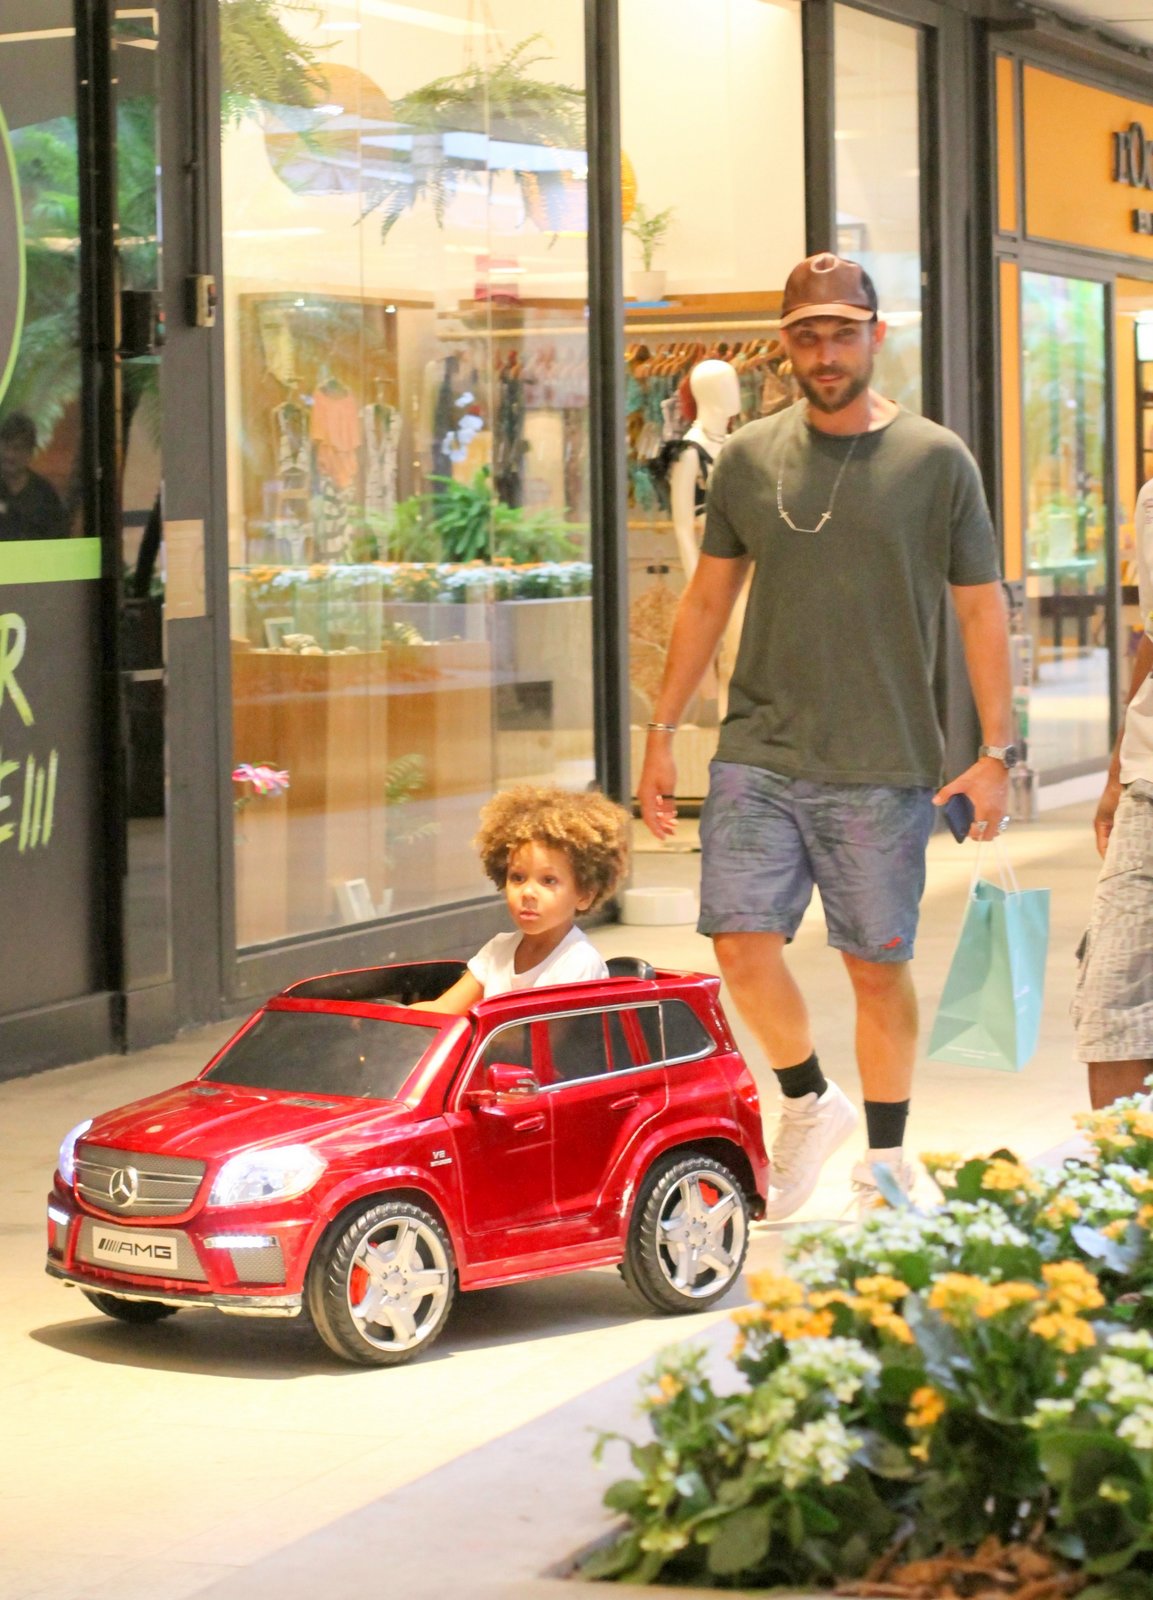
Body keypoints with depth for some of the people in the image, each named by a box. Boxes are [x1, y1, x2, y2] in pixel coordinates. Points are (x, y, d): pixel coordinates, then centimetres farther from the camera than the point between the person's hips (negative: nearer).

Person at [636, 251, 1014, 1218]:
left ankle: (887, 1160, 21)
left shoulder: (936, 461, 0)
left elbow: (982, 609, 3)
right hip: (758, 753, 2)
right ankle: (811, 1105, 16)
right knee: (743, 940, -9)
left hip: (884, 766, -2)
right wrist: (663, 731, 11)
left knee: (879, 965, 4)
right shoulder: (749, 458, 7)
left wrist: (995, 751, -2)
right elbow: (708, 599, 15)